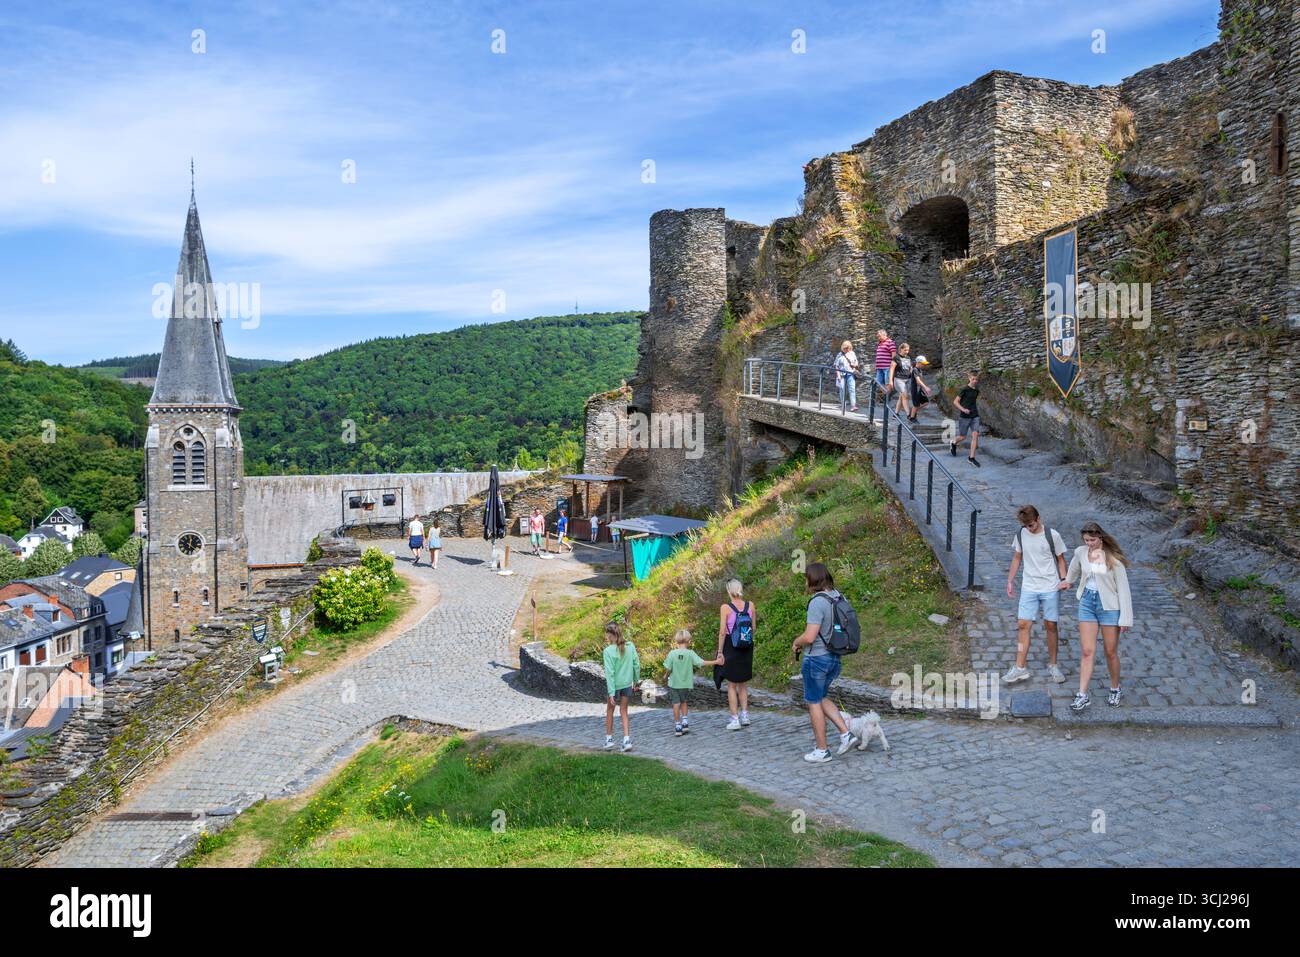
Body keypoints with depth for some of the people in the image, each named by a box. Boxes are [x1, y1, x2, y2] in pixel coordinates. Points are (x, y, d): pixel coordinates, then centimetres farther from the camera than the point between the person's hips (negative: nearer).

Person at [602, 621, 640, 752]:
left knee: (609, 711, 18)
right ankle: (627, 740, 8)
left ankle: (609, 739, 26)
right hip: (627, 684, 3)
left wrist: (611, 692, -15)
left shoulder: (608, 651, -18)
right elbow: (637, 665, 1)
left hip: (614, 685, -3)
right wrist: (636, 680, 16)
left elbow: (610, 673, -18)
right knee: (624, 712, 15)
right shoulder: (630, 646, -7)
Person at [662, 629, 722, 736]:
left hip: (674, 683, -1)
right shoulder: (690, 653, -12)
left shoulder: (672, 653, -12)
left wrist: (665, 676, 11)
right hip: (686, 683, 1)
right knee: (684, 702, 22)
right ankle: (685, 721, 13)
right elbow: (701, 662, -15)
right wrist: (716, 662, -7)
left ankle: (678, 726, 9)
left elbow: (668, 668, -9)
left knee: (676, 704, 6)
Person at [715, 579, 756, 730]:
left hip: (731, 649, -4)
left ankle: (735, 719, 6)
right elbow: (753, 628, 2)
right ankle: (744, 714, 13)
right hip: (747, 649, 4)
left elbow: (722, 632, -14)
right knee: (743, 684, 20)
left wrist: (720, 652, -9)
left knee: (731, 685, 8)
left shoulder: (725, 607, -14)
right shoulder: (750, 605, -3)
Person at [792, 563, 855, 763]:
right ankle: (845, 733, 13)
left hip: (816, 658, -8)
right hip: (833, 657, 8)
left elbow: (809, 637, -25)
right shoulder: (837, 597, 4)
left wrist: (796, 643, -4)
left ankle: (821, 751, 13)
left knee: (814, 703, 6)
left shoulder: (817, 602, -22)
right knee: (821, 698, 23)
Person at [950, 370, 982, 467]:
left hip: (974, 416, 5)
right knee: (963, 437, 5)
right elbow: (956, 402, -10)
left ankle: (971, 457, -4)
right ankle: (954, 444, 40)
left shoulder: (976, 390, 5)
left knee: (975, 435, -7)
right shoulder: (965, 390, -11)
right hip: (964, 417, -5)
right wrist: (963, 409, -23)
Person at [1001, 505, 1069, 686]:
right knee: (1023, 625, -4)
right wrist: (1009, 581, 10)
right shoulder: (1020, 535, 2)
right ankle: (1020, 668, 0)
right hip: (1029, 588, 2)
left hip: (1050, 588, -2)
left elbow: (1061, 559, 1)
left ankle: (1053, 666, 20)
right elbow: (1017, 558, 13)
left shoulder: (1052, 535, -8)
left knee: (1050, 626, 5)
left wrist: (1064, 580, -10)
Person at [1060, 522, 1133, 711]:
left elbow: (1123, 587, -11)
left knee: (1111, 652, 8)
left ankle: (1115, 690, 30)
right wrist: (1068, 581, 41)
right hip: (1087, 602, 3)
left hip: (1109, 605, -3)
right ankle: (1083, 695, 0)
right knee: (1087, 651, -2)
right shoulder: (1080, 552, -1)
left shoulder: (1113, 558, -13)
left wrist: (1125, 617, -13)